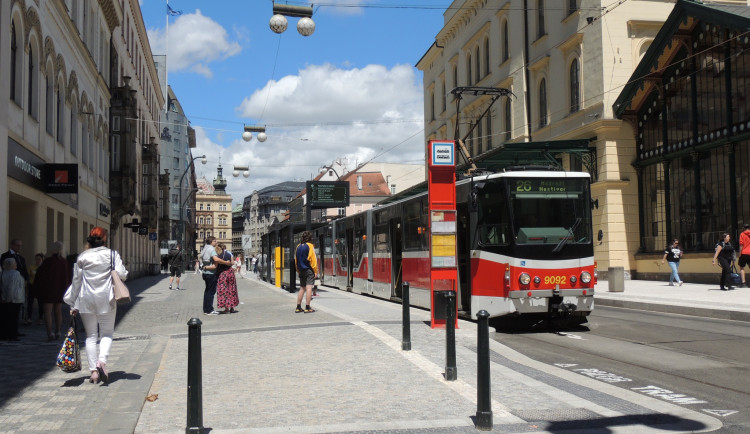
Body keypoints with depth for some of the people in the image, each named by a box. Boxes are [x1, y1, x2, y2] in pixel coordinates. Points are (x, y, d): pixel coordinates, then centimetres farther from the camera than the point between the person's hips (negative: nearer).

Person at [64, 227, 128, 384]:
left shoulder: (82, 257, 5)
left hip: (86, 300, 2)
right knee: (107, 333, 8)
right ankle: (102, 361, -17)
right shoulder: (112, 254, -1)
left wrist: (73, 305, 14)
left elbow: (76, 281, 8)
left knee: (91, 335, 9)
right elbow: (121, 274, -11)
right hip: (106, 298, -2)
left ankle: (93, 371, 4)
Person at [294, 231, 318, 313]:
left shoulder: (298, 247, 11)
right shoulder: (309, 246, -8)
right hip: (309, 270, -7)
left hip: (301, 271, 7)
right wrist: (315, 271, -7)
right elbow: (313, 259, -12)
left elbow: (296, 260, 16)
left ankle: (298, 307, 13)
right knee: (309, 287, -8)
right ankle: (307, 308, -12)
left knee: (302, 288, 13)